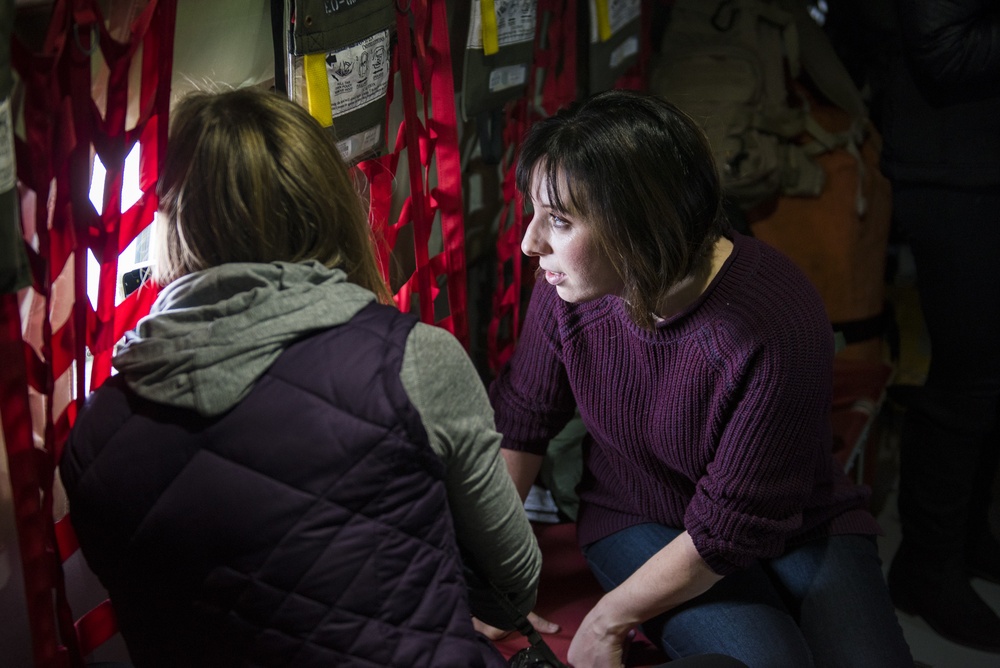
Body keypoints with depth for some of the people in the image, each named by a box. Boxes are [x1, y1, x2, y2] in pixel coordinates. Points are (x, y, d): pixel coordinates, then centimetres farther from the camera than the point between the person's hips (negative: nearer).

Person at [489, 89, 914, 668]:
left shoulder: (775, 324, -31)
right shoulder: (568, 288, -18)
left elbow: (731, 525, -23)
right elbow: (520, 420, -1)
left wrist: (608, 621, -15)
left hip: (799, 530, -1)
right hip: (640, 521, 1)